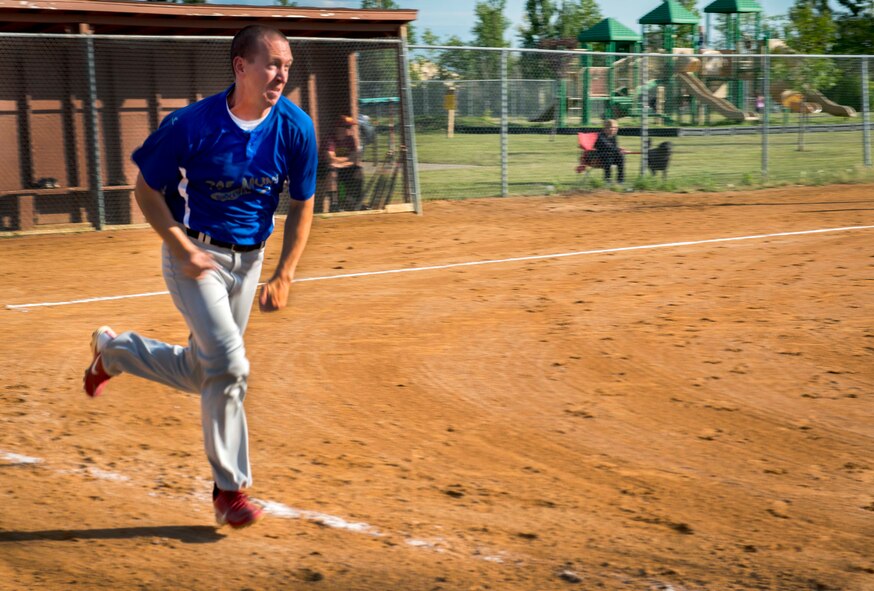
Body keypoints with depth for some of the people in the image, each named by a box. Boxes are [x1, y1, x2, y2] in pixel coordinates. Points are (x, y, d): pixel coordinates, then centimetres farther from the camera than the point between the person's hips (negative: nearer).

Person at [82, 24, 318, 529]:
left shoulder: (296, 128, -10)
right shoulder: (192, 125, -20)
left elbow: (302, 205, 2)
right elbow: (146, 190, -7)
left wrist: (284, 275, -6)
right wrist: (185, 251, -18)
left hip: (249, 261, 5)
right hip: (194, 254, -5)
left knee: (200, 374, 15)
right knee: (229, 365, -18)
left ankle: (113, 349, 43)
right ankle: (231, 488, -1)